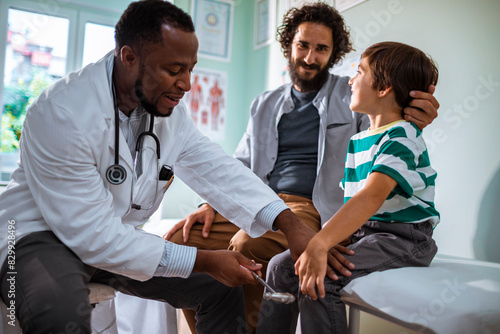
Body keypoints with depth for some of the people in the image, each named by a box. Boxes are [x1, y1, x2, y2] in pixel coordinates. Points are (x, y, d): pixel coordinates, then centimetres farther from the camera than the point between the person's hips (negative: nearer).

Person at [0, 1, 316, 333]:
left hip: (117, 239, 7)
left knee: (221, 287, 3)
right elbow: (92, 234, -27)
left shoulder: (170, 109, -4)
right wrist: (203, 261, -27)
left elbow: (218, 171, -8)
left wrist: (291, 224, -22)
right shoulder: (62, 113, -27)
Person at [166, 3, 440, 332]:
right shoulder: (265, 104, 21)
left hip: (312, 207, -4)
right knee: (179, 240, -14)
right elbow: (240, 165, 21)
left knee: (247, 244, -35)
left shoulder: (352, 96, 9)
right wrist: (213, 204, 4)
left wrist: (413, 122, -27)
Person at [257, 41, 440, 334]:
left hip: (400, 239, -8)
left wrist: (320, 245, -38)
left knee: (320, 282, -28)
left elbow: (372, 196, -29)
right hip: (359, 232, 8)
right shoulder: (356, 142, 15)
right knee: (282, 265, -3)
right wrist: (321, 239, 5)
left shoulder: (402, 137, -15)